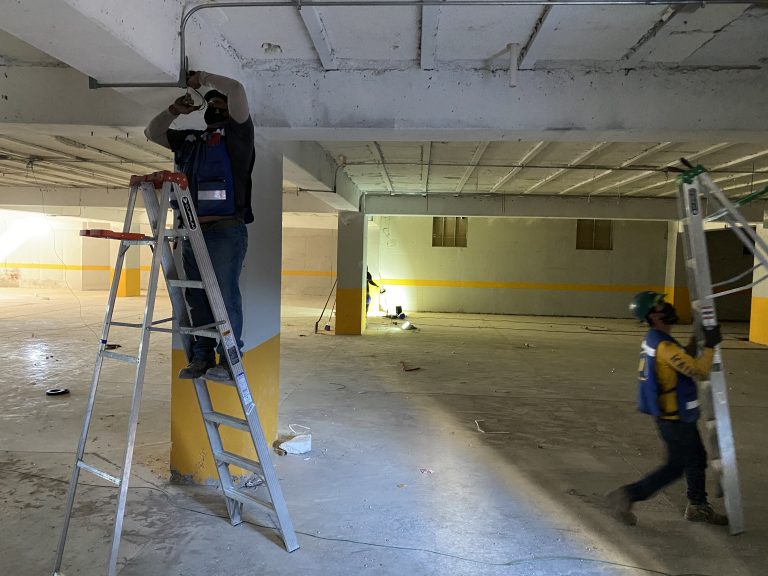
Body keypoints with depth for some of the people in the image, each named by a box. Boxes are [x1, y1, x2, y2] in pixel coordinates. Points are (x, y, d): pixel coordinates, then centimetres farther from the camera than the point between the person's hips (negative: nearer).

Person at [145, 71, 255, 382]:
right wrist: (174, 110, 23)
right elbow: (153, 132, 36)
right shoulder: (189, 139, 24)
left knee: (225, 296, -8)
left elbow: (236, 90, -7)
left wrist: (202, 78, 9)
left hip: (225, 231, -6)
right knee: (197, 298, 6)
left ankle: (229, 360, -2)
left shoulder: (236, 132, 6)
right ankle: (201, 357, 12)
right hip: (192, 232, 7)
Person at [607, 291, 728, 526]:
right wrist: (710, 345, -18)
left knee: (697, 459, 22)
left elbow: (684, 361, 17)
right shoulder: (664, 346, -27)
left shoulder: (654, 340, 5)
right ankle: (627, 496, 8)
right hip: (675, 420, -10)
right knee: (675, 467, 4)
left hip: (677, 416, 10)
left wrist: (697, 340, 10)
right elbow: (699, 370, -27)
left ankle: (698, 507, 37)